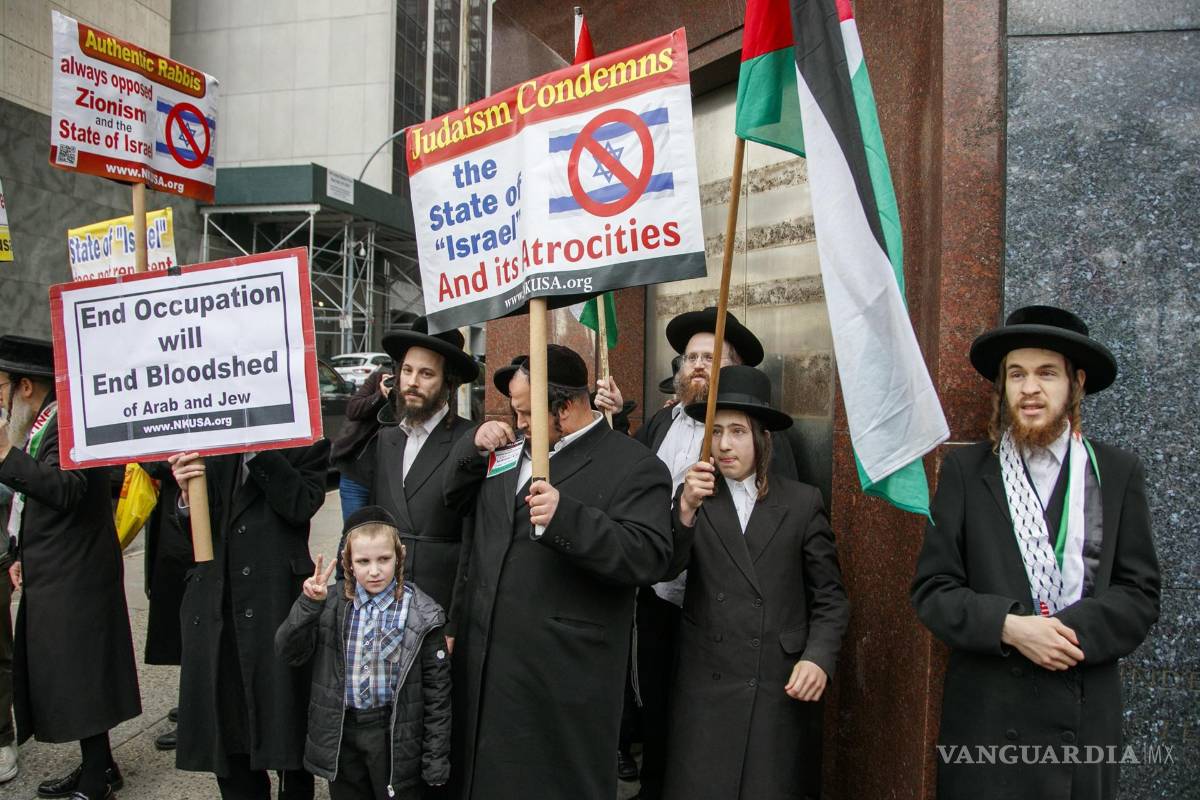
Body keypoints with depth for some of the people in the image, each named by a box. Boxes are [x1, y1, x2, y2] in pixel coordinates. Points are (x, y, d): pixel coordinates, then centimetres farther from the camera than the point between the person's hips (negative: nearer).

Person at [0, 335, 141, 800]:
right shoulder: (44, 426, 14)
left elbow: (67, 489, -30)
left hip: (73, 582, -10)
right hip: (57, 577, 10)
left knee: (77, 679, 0)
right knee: (67, 678, 17)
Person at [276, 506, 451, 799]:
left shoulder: (420, 614, -12)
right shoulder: (332, 603, -3)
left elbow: (437, 690, -7)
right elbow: (289, 652, -7)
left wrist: (436, 758, -6)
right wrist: (308, 604, -23)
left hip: (394, 734, -3)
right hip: (340, 733, 3)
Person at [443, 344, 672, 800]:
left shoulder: (635, 467, -12)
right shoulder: (514, 446, 10)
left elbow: (649, 556, -23)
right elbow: (457, 498, 20)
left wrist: (566, 517, -35)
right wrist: (475, 446, 0)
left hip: (561, 675, -6)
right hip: (484, 660, 7)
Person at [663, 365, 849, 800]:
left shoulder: (803, 502, 2)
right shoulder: (693, 497, 3)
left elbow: (830, 596, 4)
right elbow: (664, 567, -11)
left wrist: (819, 658, -9)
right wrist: (686, 508, -25)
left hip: (783, 690, 0)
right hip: (707, 687, 0)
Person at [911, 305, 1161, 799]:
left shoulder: (1118, 472, 4)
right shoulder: (965, 470, -1)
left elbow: (1140, 594, 1)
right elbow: (931, 591, -3)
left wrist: (1067, 629, -14)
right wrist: (1008, 626, -18)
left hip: (1087, 715, 1)